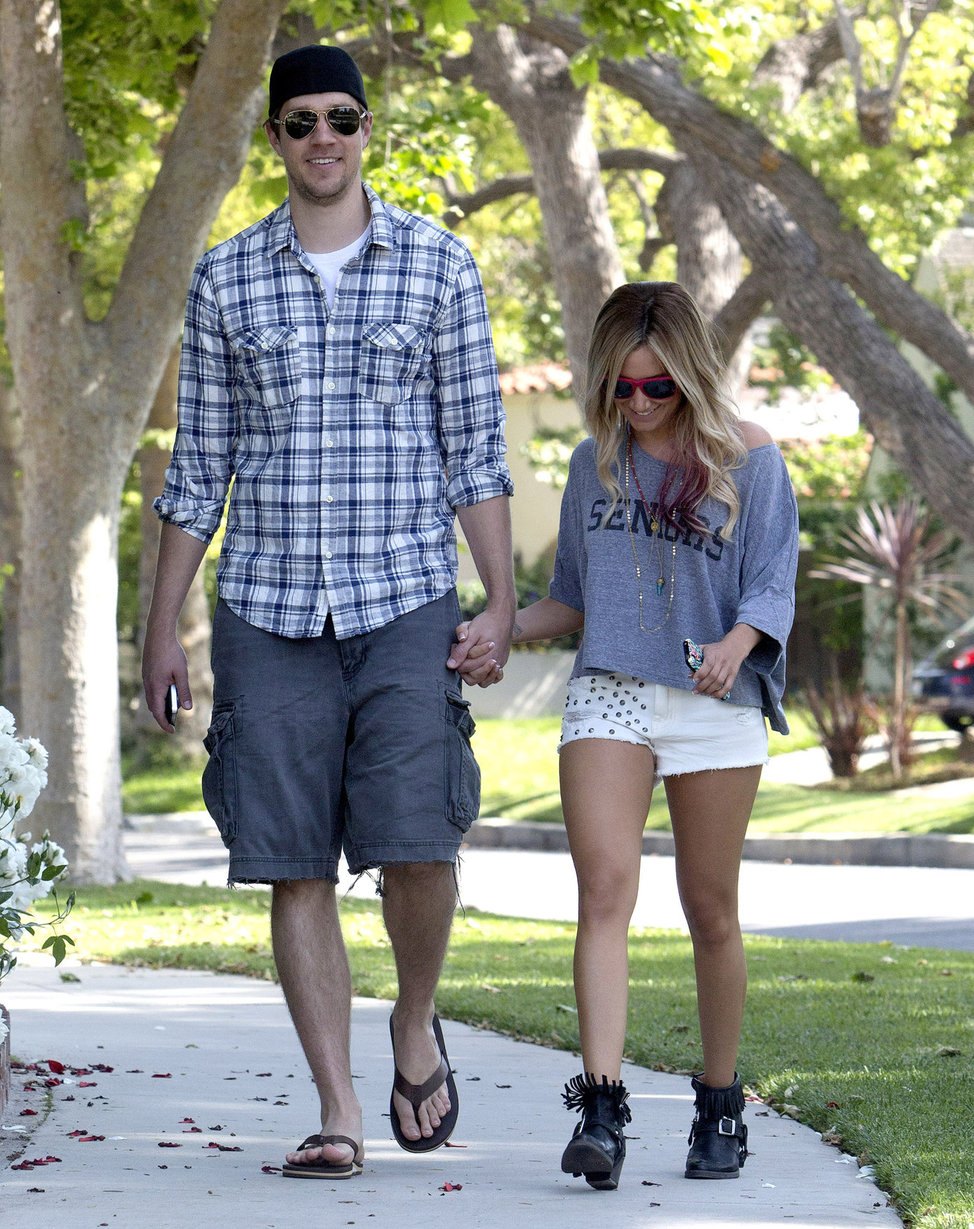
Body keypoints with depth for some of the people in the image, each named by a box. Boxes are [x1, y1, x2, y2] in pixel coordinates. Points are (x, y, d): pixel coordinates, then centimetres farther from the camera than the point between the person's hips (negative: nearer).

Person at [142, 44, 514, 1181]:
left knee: (415, 848, -12)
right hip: (268, 606, 2)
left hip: (407, 597, -1)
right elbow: (198, 466, 12)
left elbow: (475, 447, 6)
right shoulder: (226, 279, 9)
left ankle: (416, 1022, 18)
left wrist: (501, 602, -1)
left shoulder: (438, 264, 5)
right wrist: (161, 626, 9)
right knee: (297, 868, -2)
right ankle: (336, 1113, 4)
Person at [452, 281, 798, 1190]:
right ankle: (602, 1109, -24)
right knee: (605, 887, -16)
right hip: (608, 696, 2)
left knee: (709, 910, 7)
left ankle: (720, 1105, 23)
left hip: (715, 706, -2)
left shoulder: (747, 460, 2)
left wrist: (736, 645, -25)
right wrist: (502, 632, 3)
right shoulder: (596, 463, 13)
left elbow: (772, 585, -4)